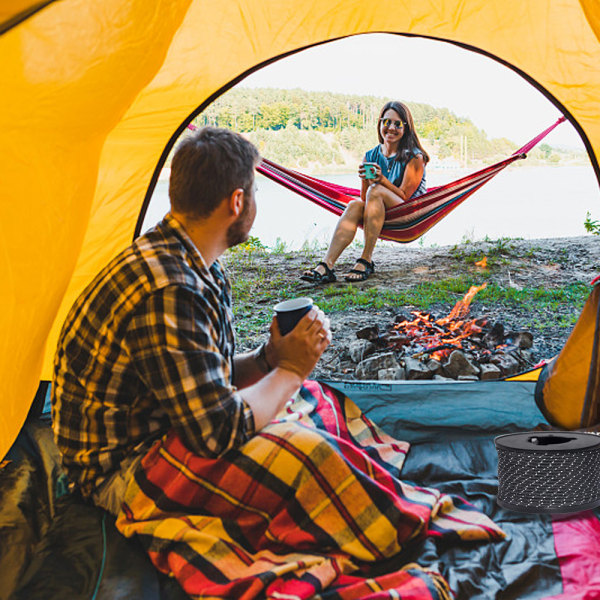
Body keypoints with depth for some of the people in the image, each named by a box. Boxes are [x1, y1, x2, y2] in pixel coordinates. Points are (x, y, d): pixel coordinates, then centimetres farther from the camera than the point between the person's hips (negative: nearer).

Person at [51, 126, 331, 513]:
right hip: (123, 470, -10)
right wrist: (289, 371, -16)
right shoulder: (167, 291, -30)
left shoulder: (201, 267, 3)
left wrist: (265, 360, -8)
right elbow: (219, 433, -31)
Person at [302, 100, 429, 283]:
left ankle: (366, 261, -34)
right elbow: (364, 198, 7)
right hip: (382, 222, 4)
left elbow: (404, 196, -10)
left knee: (376, 191, -30)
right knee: (355, 205, -28)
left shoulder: (414, 157, -3)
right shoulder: (371, 156, 11)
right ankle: (326, 265, -45)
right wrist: (365, 180, -14)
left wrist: (382, 180, -24)